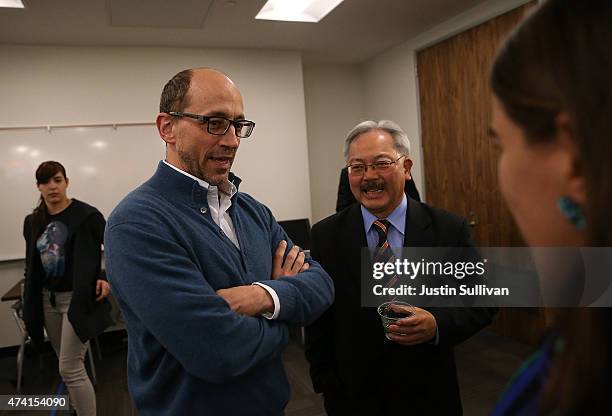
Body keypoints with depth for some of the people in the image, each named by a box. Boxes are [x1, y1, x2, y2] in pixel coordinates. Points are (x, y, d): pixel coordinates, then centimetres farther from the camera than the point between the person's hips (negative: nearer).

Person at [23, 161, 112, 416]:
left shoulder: (86, 215, -11)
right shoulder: (33, 222, 7)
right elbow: (31, 268, 13)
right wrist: (29, 310, 13)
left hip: (77, 299, -6)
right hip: (47, 300, 6)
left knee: (70, 369, -7)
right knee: (68, 364, 16)